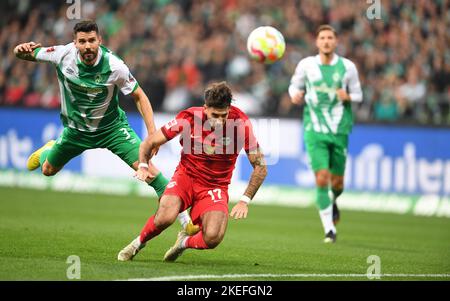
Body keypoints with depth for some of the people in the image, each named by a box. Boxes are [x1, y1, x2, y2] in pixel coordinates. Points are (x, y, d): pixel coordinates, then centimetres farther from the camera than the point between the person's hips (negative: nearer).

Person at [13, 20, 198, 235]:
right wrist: (22, 49, -35)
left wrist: (152, 134, -24)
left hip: (112, 128, -3)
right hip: (76, 128, 3)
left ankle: (185, 220, -11)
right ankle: (48, 150, 57)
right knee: (48, 170, 19)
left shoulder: (114, 66, -28)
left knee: (148, 169, -19)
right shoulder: (63, 55, -23)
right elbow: (21, 54, -9)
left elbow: (139, 96, -15)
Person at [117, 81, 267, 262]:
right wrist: (143, 166, -18)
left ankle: (185, 242, 12)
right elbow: (149, 143, -1)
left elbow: (260, 167, -7)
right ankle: (139, 242, 4)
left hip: (216, 186, 0)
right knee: (164, 218, -31)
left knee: (212, 238, -25)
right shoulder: (188, 118, -15)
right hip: (186, 176, 0)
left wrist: (245, 201, -13)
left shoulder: (240, 123, -16)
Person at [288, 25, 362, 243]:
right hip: (314, 130, -1)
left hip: (339, 131, 1)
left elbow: (358, 95, 9)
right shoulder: (306, 65, -1)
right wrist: (295, 95, -9)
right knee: (322, 179, -13)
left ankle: (332, 201, 45)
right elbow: (294, 86, 14)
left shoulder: (347, 67, 0)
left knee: (337, 182, 8)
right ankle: (329, 229, -4)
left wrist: (347, 97, -13)